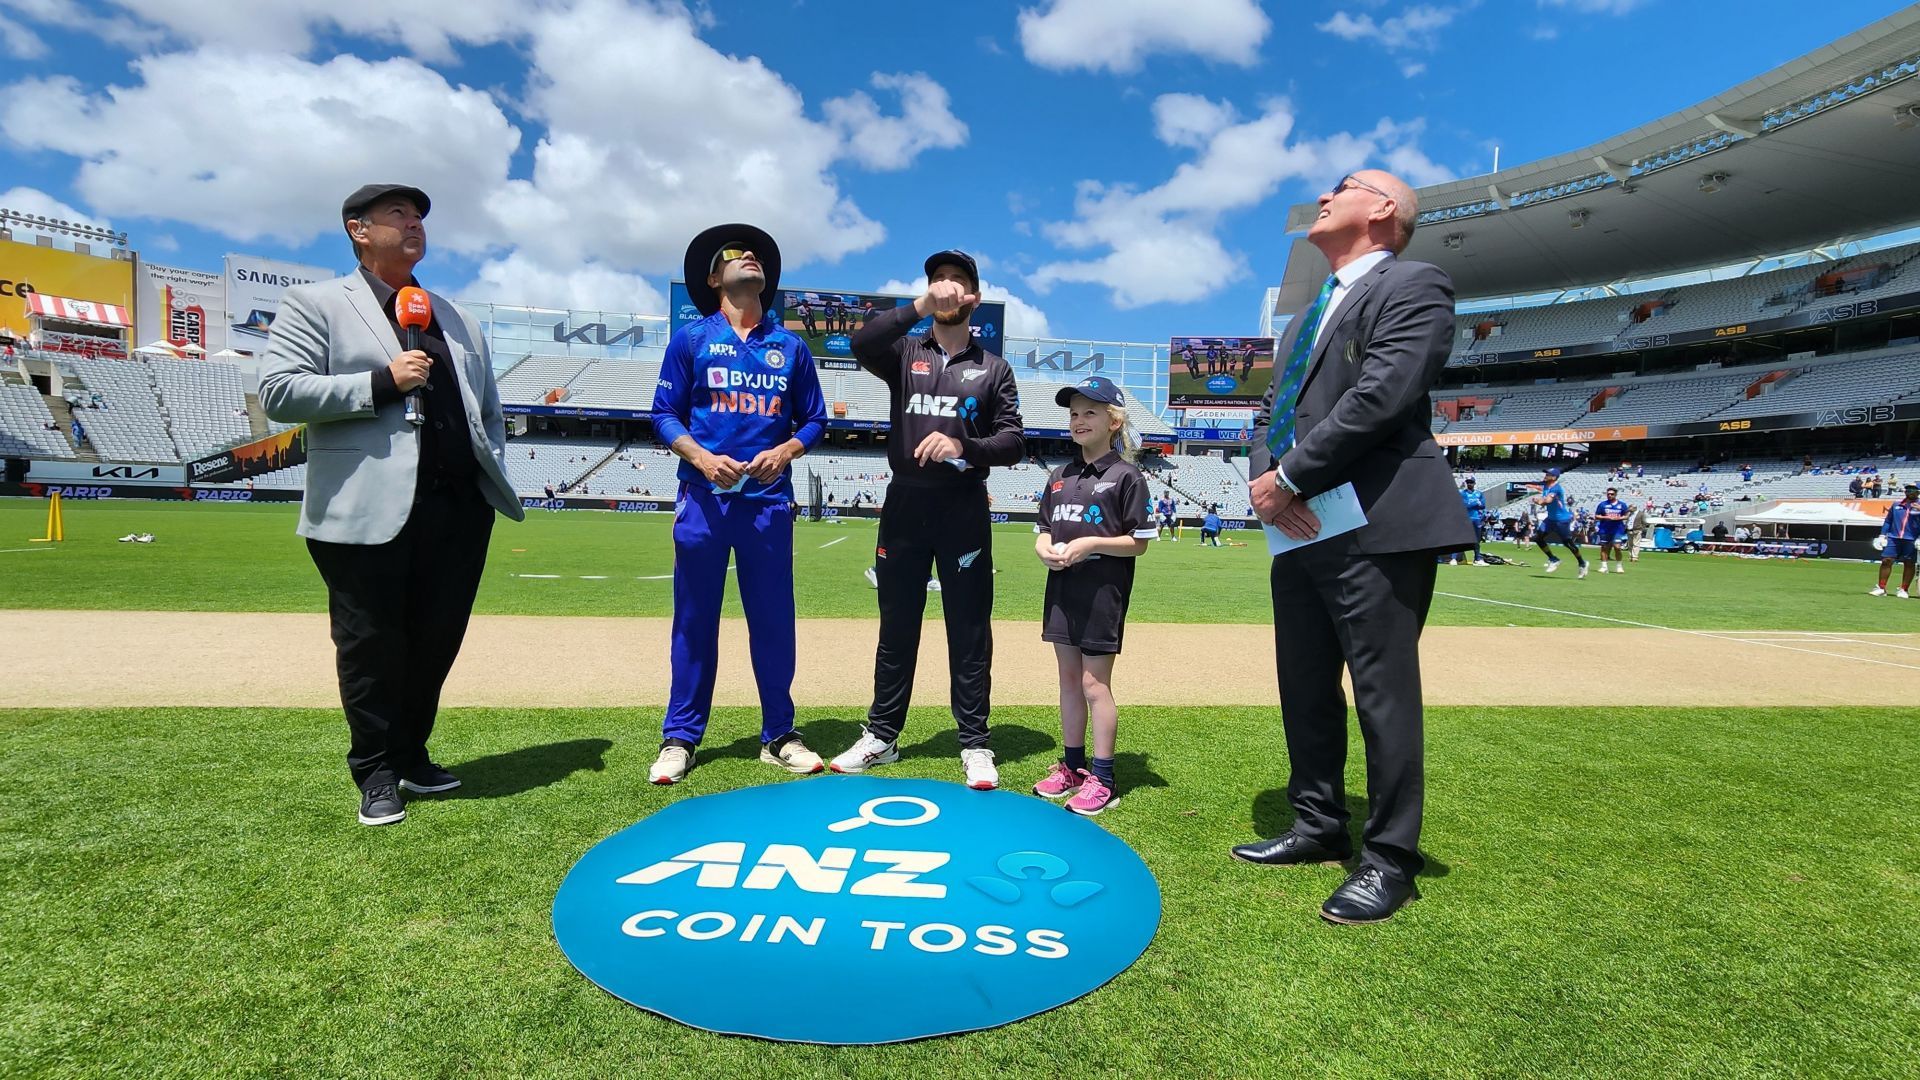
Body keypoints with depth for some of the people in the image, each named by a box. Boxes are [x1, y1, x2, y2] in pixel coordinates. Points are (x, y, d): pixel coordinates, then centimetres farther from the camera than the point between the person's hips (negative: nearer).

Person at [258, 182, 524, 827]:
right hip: (369, 512, -5)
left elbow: (489, 407, 23)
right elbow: (278, 392, -7)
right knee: (372, 647, 4)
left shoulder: (457, 320, 21)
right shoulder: (315, 305, 5)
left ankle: (411, 756, 29)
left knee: (437, 641, 11)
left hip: (459, 508, 5)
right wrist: (382, 381, -13)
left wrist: (493, 470, 9)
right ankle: (377, 774, 19)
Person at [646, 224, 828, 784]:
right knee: (694, 619, 3)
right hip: (703, 498, -1)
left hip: (768, 500, 1)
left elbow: (813, 419, 14)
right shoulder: (691, 338, 8)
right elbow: (665, 415, 5)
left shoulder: (790, 346, 13)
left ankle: (778, 735, 15)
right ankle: (680, 739, 14)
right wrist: (702, 459, -13)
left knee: (774, 619, 3)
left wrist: (784, 452, -6)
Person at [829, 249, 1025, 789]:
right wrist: (920, 305, -20)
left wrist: (964, 446, -17)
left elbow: (1013, 443, 1)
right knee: (897, 626, 9)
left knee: (970, 630, 2)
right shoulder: (904, 353, 10)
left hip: (964, 508, -1)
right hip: (905, 503, 1)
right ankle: (882, 736, 20)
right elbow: (861, 345, -14)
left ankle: (975, 744, 12)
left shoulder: (994, 369, 10)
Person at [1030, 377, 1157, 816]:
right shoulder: (1059, 477, 13)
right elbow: (1043, 530, 16)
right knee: (1068, 677, 13)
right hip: (1061, 586, 7)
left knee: (1094, 682, -3)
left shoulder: (1126, 476, -6)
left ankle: (1102, 778, 8)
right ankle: (1072, 765, 26)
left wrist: (1090, 544, -19)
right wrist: (1044, 549, -6)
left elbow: (1139, 542, -9)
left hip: (1103, 591, -6)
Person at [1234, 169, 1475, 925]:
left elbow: (1381, 396, -17)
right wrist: (1265, 479, -3)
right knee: (1303, 689, 14)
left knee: (1383, 691, -1)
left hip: (1377, 528, -8)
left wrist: (1291, 479, -14)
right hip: (1301, 529, 9)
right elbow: (1271, 411, 17)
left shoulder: (1413, 286, -2)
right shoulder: (1309, 313, 24)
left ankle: (1390, 858, 13)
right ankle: (1319, 828, 30)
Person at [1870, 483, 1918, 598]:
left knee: (1909, 563, 3)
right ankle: (1881, 588, -2)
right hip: (1893, 538, 2)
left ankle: (1904, 590, 10)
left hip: (1911, 540, -2)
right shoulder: (1896, 505, 13)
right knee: (1886, 561, -4)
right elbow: (1888, 521, 16)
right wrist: (1882, 535, 8)